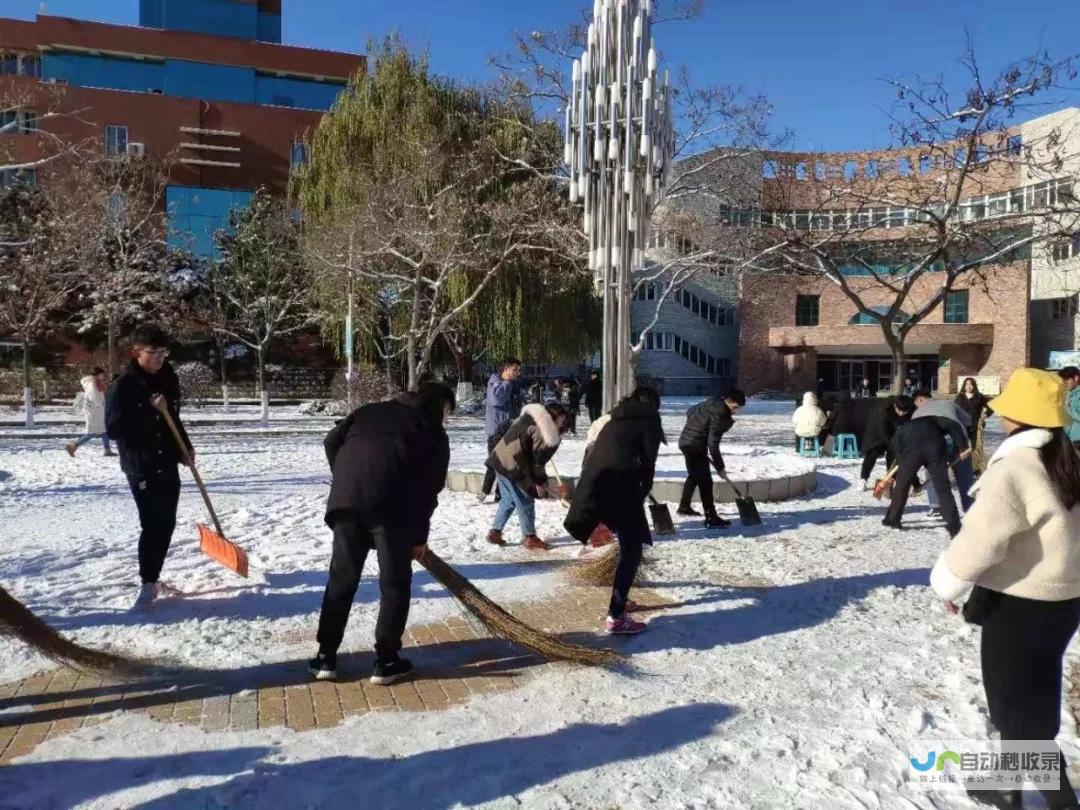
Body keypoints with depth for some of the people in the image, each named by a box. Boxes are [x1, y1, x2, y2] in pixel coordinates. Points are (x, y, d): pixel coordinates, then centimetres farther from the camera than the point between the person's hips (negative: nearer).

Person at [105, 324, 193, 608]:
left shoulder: (168, 380, 8)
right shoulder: (122, 387, -12)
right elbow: (114, 429, -18)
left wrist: (186, 447, 12)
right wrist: (150, 412, -24)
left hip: (168, 465, 6)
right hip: (141, 468, -6)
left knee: (166, 524, 9)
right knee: (152, 525, -8)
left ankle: (152, 578, 22)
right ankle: (148, 583, 3)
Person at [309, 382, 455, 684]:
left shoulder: (371, 410, 30)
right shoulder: (435, 434, 19)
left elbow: (332, 441, 19)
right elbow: (430, 489, 14)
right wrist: (420, 535, 20)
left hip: (346, 499, 4)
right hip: (393, 505, -3)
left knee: (341, 578, 15)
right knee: (395, 582, 11)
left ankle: (326, 657, 21)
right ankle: (386, 662, 15)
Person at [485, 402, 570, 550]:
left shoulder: (531, 417, 15)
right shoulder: (542, 432, -14)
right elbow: (537, 459, -13)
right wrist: (541, 481, -1)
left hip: (501, 460, 10)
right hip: (512, 466, -10)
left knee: (508, 499, 20)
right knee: (525, 502, 2)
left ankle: (495, 532, 24)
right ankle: (530, 538, 11)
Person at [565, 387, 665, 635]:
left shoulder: (616, 419, 29)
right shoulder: (649, 417, 12)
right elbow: (648, 460, 2)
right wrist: (643, 493, 15)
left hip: (594, 484, 7)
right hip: (619, 485, -7)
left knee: (627, 545, 25)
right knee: (632, 551, 2)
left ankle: (620, 600, 34)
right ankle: (615, 617, -3)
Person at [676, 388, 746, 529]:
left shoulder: (711, 403, 4)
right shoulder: (719, 416, -22)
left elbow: (690, 412, 17)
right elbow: (713, 444, -23)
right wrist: (720, 466, -15)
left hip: (687, 441, 10)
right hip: (695, 446, -10)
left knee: (694, 476, 27)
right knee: (705, 481, -10)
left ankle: (684, 506, 40)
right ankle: (711, 518, -10)